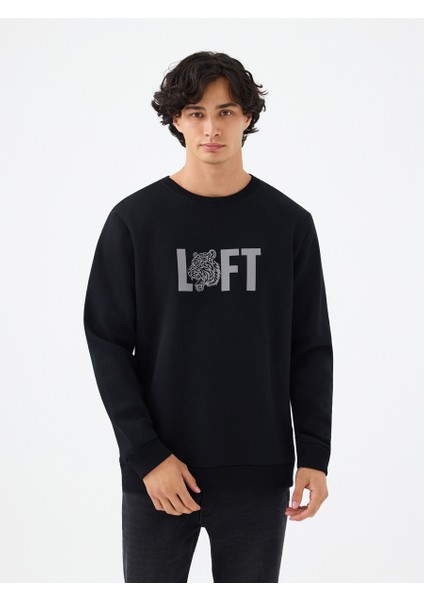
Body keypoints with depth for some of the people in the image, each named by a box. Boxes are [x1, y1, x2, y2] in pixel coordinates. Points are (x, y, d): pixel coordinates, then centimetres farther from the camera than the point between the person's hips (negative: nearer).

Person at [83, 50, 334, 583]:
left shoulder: (289, 224, 2)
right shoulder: (135, 219, -2)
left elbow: (310, 349, 5)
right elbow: (108, 344, -3)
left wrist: (314, 455, -2)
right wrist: (146, 454, -11)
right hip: (158, 473, -1)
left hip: (259, 472, 1)